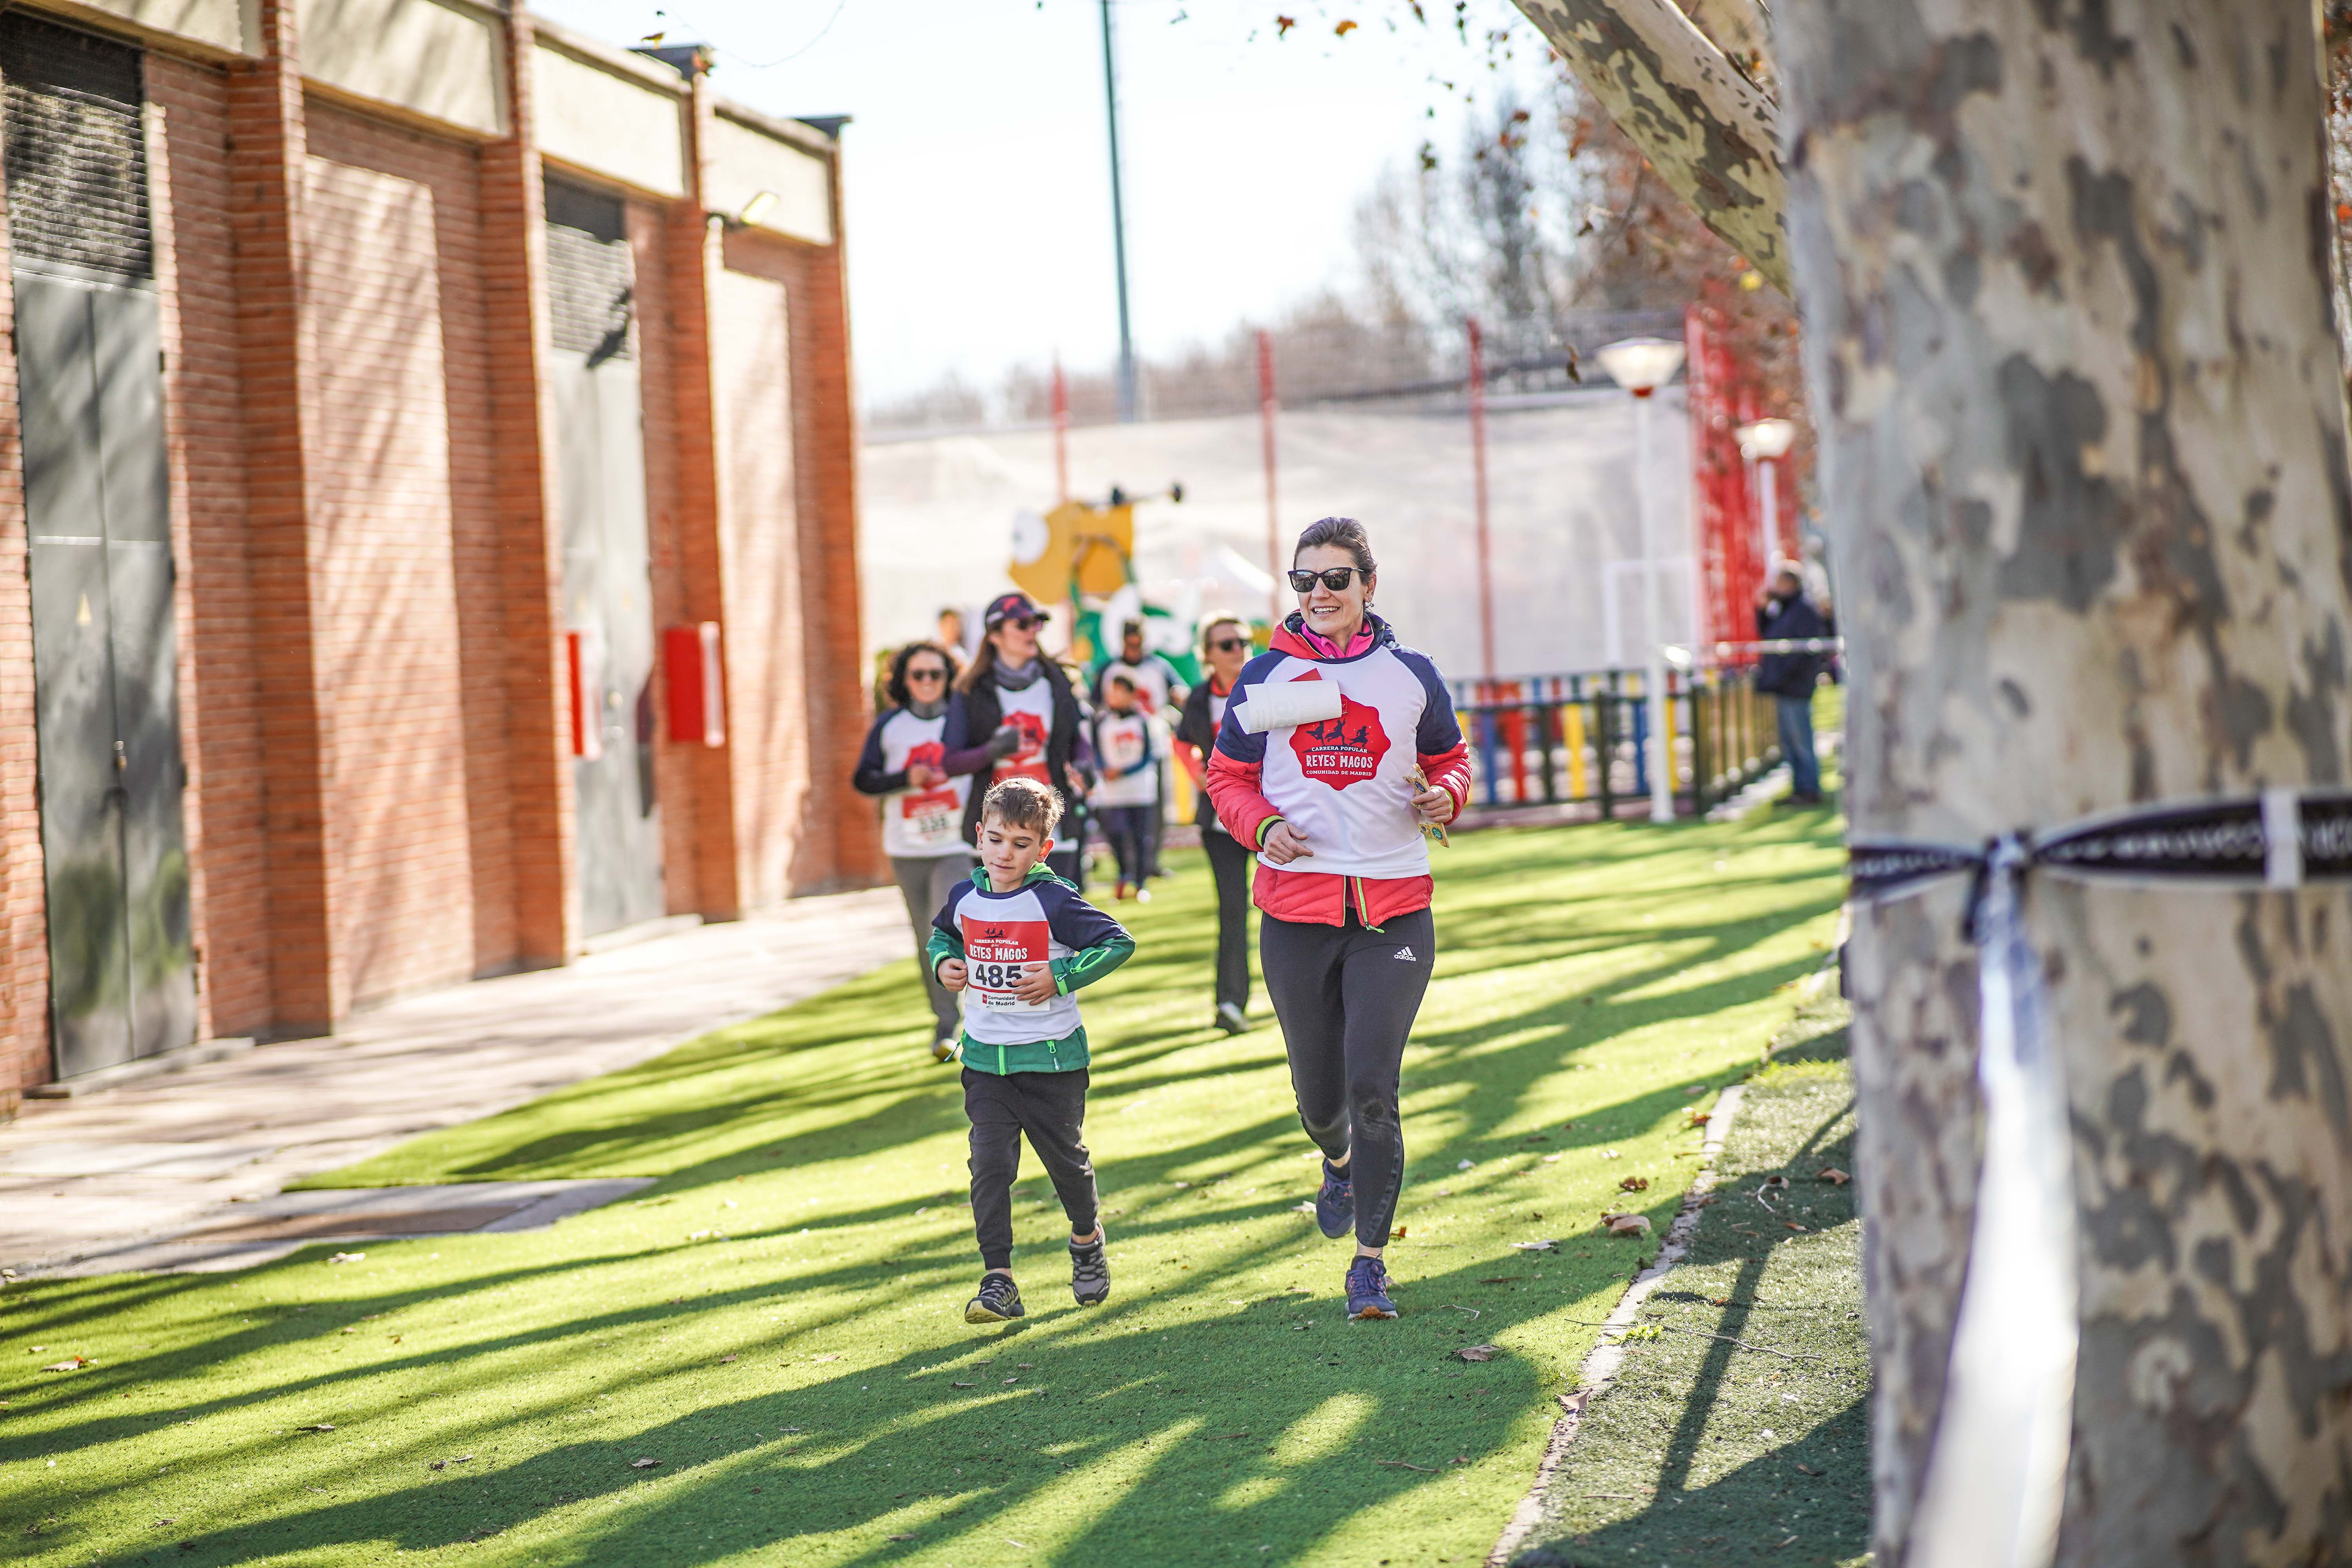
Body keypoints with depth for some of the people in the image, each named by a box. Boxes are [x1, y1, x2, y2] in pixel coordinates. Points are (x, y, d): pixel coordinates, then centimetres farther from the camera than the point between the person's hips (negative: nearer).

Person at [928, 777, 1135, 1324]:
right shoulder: (966, 900, 0)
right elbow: (941, 933, 23)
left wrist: (1060, 977, -18)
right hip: (986, 1058, 3)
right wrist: (944, 962, 2)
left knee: (1066, 1157, 13)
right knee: (990, 1166, -6)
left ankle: (1087, 1240, 41)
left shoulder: (1054, 902, -15)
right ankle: (998, 1280, -5)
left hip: (1051, 1058, -3)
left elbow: (1118, 942, -12)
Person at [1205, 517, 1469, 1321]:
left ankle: (1370, 1260, -2)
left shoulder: (1410, 674, 5)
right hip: (1296, 905, 1)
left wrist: (1444, 795, -5)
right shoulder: (1265, 676, 4)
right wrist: (1260, 826, -9)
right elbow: (1229, 776, 11)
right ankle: (1339, 1163, 48)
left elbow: (1450, 759, 18)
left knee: (1372, 1085, -12)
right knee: (1318, 1091, 11)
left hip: (1394, 911, -1)